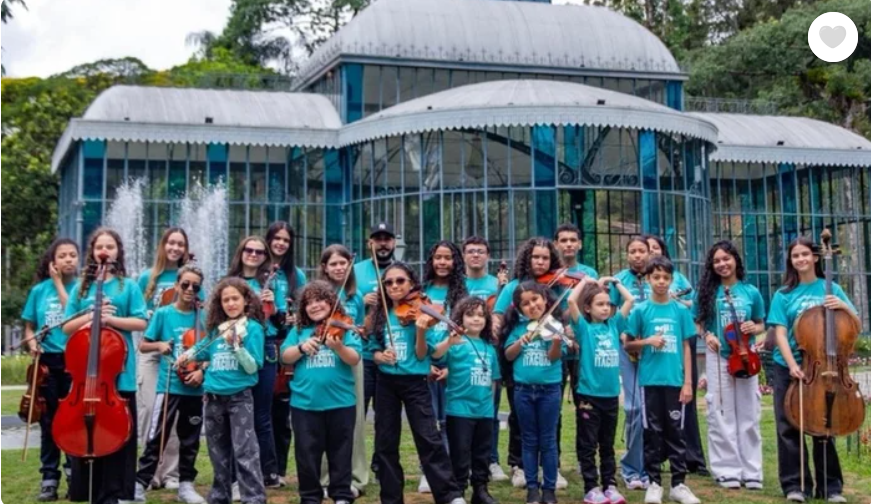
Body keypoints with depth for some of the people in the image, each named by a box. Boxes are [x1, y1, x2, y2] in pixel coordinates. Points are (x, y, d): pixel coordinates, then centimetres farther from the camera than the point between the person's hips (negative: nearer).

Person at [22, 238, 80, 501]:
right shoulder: (39, 290, 5)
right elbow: (29, 328, 12)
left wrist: (59, 283, -10)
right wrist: (32, 343, -10)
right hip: (47, 362, 2)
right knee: (48, 421, 7)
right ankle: (49, 479, 14)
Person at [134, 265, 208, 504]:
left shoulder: (203, 317, 2)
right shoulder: (163, 313, -2)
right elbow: (143, 346, 2)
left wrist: (202, 370, -10)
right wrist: (158, 345, -18)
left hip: (194, 388, 2)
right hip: (168, 385, -2)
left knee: (190, 439, 11)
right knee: (157, 437, -4)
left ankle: (186, 484, 22)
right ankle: (139, 483, 3)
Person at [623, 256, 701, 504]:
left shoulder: (680, 310, 4)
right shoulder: (641, 310, 1)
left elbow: (686, 347, 5)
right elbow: (628, 345, 6)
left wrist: (688, 382, 0)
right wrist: (648, 341, -13)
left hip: (675, 380, 1)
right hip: (650, 379, -1)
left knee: (676, 431, 6)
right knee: (653, 432, 5)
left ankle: (679, 484, 13)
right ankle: (654, 483, 14)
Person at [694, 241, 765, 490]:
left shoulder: (751, 292, 3)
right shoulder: (707, 292, 1)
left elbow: (761, 326, 12)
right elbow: (698, 324, 7)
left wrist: (753, 328, -10)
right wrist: (707, 336, -13)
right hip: (718, 358, -1)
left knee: (748, 414, 5)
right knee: (721, 415, 2)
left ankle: (751, 471, 13)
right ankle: (727, 471, 10)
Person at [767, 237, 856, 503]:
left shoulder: (831, 289, 3)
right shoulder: (783, 295, 0)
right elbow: (780, 333, -7)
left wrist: (843, 306, -20)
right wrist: (792, 365, -20)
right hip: (788, 368, 0)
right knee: (789, 427, 2)